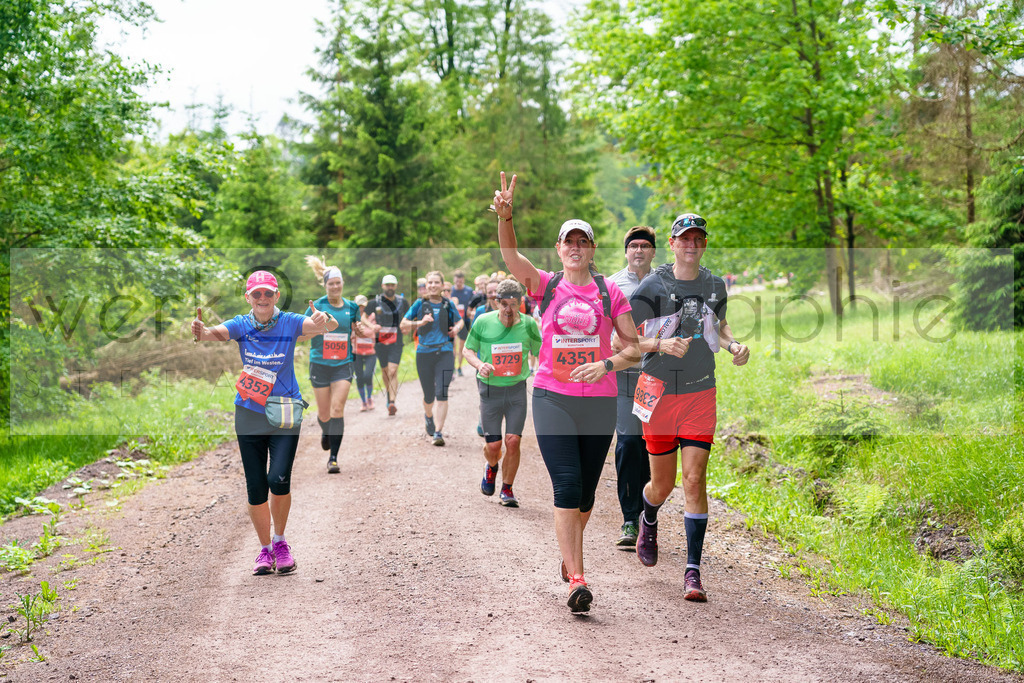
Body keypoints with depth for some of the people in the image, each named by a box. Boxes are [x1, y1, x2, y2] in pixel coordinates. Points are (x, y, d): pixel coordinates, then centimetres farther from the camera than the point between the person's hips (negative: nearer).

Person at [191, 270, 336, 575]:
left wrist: (325, 320, -44)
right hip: (249, 416, 2)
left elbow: (330, 326, -20)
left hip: (285, 413, -2)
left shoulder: (290, 323, -6)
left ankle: (280, 541, 7)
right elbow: (217, 333, -21)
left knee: (279, 479, -16)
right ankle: (265, 549, 21)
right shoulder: (240, 325, -1)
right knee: (255, 488, 3)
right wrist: (201, 332, -44)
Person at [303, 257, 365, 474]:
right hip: (320, 364, -1)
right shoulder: (317, 306, -3)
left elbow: (357, 330, 22)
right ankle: (326, 432, 44)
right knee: (324, 413, 7)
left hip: (343, 364, 1)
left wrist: (360, 332, -1)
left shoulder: (351, 307, 6)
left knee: (337, 409, -13)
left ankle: (333, 458, -10)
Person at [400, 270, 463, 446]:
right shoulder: (420, 304, 2)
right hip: (424, 353, 0)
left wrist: (457, 328, 0)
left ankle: (438, 432, -12)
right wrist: (419, 323, -15)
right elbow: (403, 324, 2)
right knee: (429, 395, 11)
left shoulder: (448, 304, 5)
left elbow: (459, 321, 22)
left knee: (442, 393, -14)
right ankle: (428, 416, 44)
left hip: (445, 353, 0)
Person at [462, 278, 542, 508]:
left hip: (517, 390, 0)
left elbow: (539, 353, 10)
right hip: (490, 391, 0)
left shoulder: (528, 324, -4)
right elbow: (468, 350, 5)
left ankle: (507, 490, 11)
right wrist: (479, 364, -16)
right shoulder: (483, 322, -7)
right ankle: (491, 467, 38)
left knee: (513, 441, -8)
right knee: (493, 445, 0)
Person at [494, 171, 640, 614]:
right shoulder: (545, 286, 4)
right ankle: (576, 580, -15)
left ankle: (570, 552, 39)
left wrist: (606, 364, -14)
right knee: (566, 486, -14)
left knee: (585, 491, 11)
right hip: (552, 398, -2)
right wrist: (504, 216, -32)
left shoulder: (609, 292, 6)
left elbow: (634, 347, 6)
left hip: (599, 400, 2)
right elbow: (510, 253, -14)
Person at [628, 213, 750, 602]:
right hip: (659, 392, -2)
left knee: (695, 480, -8)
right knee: (663, 483, 7)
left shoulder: (715, 285, 7)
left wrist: (734, 345, 3)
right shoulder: (653, 286, -6)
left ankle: (693, 571, -6)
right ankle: (648, 523, 44)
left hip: (701, 394, 2)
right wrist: (661, 344, -22)